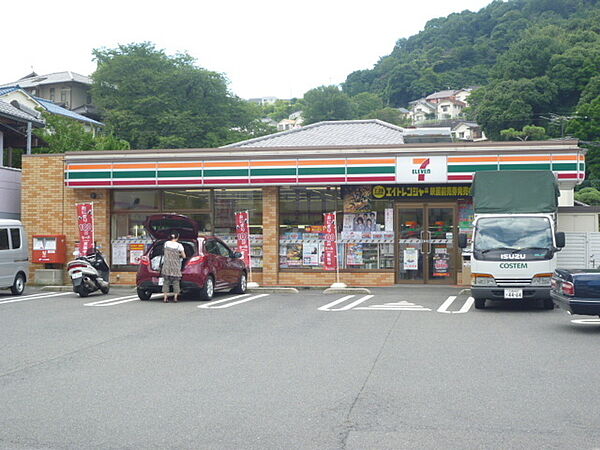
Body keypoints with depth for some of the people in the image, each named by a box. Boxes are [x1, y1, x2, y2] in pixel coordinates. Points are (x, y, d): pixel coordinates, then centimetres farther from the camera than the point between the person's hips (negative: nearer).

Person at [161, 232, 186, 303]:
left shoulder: (166, 243, 2)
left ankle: (165, 297, 1)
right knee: (176, 281, 6)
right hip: (176, 266, -2)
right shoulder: (179, 245, -5)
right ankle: (175, 297, 3)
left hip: (167, 265, 2)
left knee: (166, 281, 5)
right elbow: (184, 256, 0)